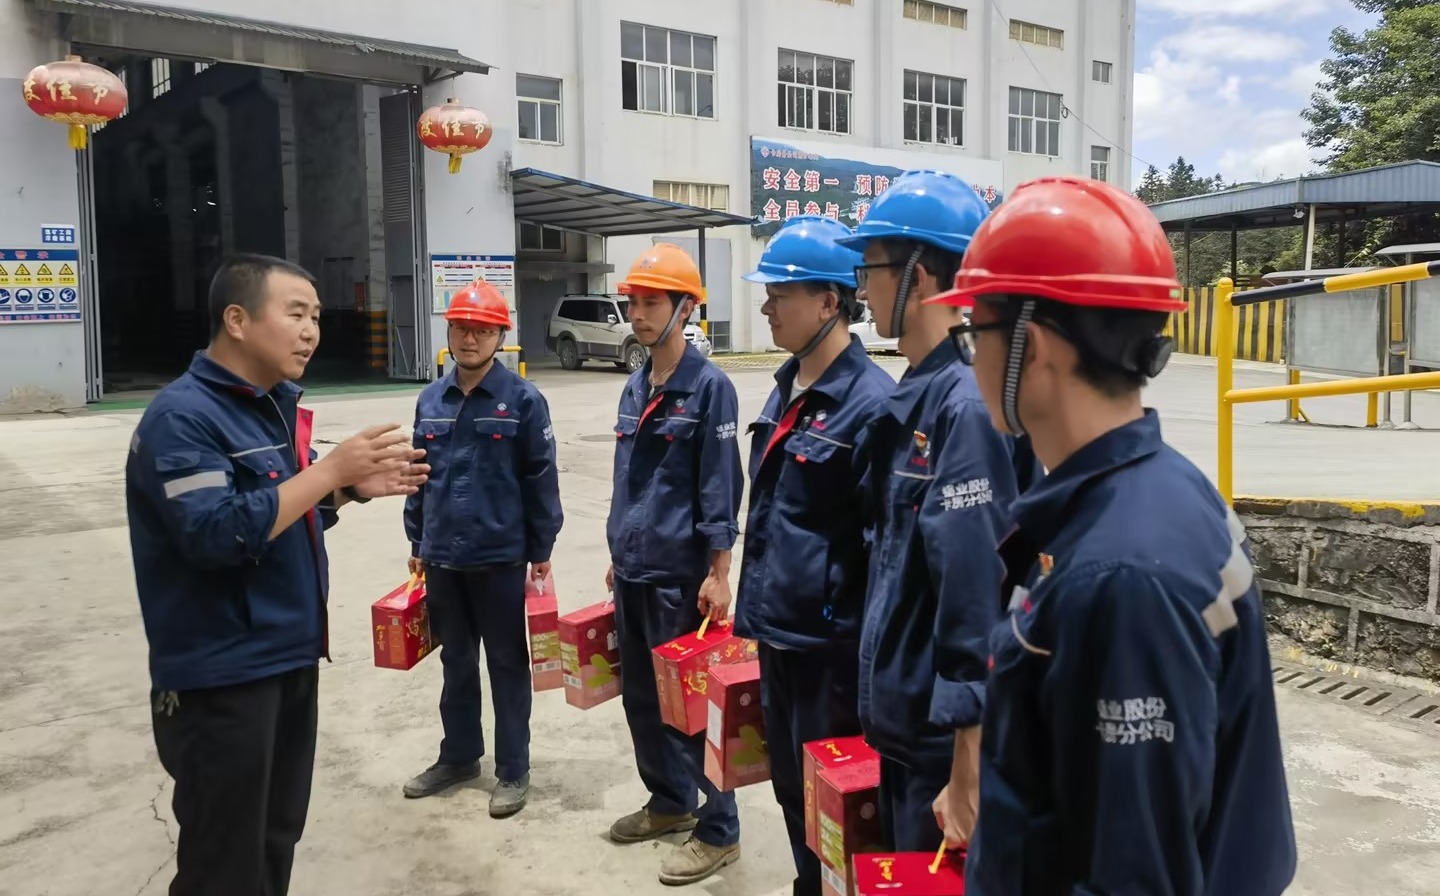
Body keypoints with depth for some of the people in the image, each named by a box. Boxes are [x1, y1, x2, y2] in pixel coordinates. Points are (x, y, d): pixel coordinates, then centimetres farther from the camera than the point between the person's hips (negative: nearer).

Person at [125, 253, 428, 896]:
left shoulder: (276, 405, 10)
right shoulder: (181, 416, -18)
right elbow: (217, 534, -29)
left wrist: (356, 487, -1)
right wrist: (332, 468, -25)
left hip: (291, 658, 9)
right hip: (221, 677, -9)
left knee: (277, 838, 20)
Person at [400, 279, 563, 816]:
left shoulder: (523, 400, -9)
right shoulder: (431, 400, 5)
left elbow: (541, 479, -7)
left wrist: (542, 552, -6)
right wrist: (417, 543, 14)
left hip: (501, 558, -4)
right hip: (443, 558, 5)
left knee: (507, 666, 8)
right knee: (456, 663, 18)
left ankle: (513, 771, 21)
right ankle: (459, 755, 35)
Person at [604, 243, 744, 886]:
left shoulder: (709, 387, -11)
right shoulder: (634, 389, 11)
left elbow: (720, 488, -14)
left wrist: (718, 574, -16)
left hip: (681, 575, -8)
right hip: (632, 572, 8)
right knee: (640, 696, 16)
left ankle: (719, 830, 16)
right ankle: (670, 801, 35)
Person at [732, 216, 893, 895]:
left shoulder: (870, 402, -20)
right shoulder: (786, 388, 8)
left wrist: (868, 656, -16)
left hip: (832, 644, -8)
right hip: (777, 631, 8)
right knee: (790, 787, 22)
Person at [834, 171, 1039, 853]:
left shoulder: (967, 406, -22)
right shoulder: (914, 399, 7)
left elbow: (977, 602, -25)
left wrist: (967, 776, -22)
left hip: (945, 739, -9)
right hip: (901, 725, 9)